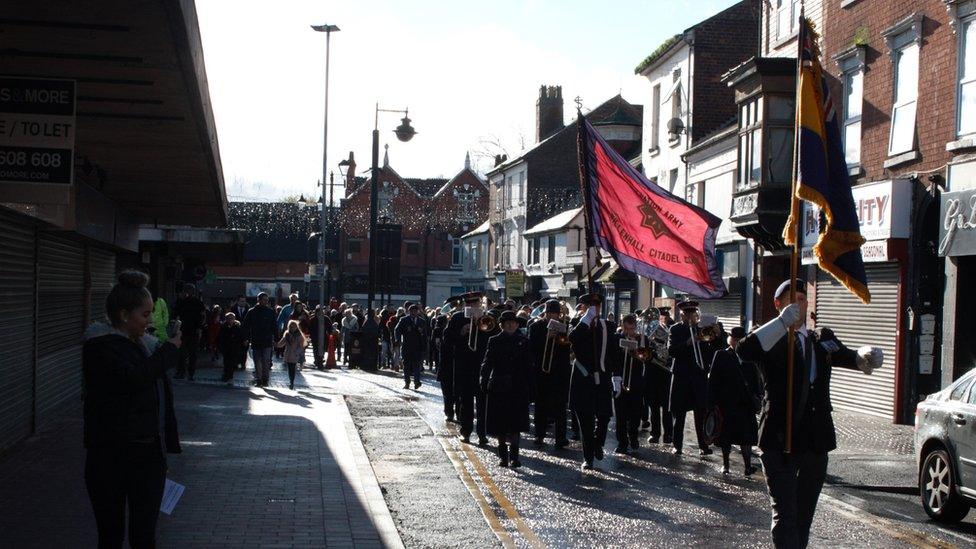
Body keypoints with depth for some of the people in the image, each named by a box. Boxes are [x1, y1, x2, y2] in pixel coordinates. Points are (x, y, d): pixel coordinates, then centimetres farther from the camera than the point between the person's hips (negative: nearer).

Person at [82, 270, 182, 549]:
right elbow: (132, 379, -24)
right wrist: (169, 350, -11)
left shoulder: (146, 343, 11)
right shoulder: (100, 345, -7)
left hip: (149, 452, 5)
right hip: (111, 455, -5)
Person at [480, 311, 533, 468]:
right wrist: (484, 382, -12)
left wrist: (529, 387, 0)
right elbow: (487, 363, -1)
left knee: (516, 423, -5)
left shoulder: (523, 342, 4)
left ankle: (513, 455, -2)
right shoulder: (494, 341, 3)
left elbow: (528, 366, 5)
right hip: (499, 387, 0)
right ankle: (503, 455, 15)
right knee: (500, 424, 5)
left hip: (518, 388, 0)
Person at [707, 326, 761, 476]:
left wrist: (758, 399, 3)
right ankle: (725, 464, 17)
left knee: (746, 436, -1)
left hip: (746, 403, 2)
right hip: (727, 404, -2)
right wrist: (714, 402, -8)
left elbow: (755, 380, 10)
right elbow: (712, 379, -3)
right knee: (726, 435, 6)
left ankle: (748, 466, 1)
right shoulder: (721, 356, 0)